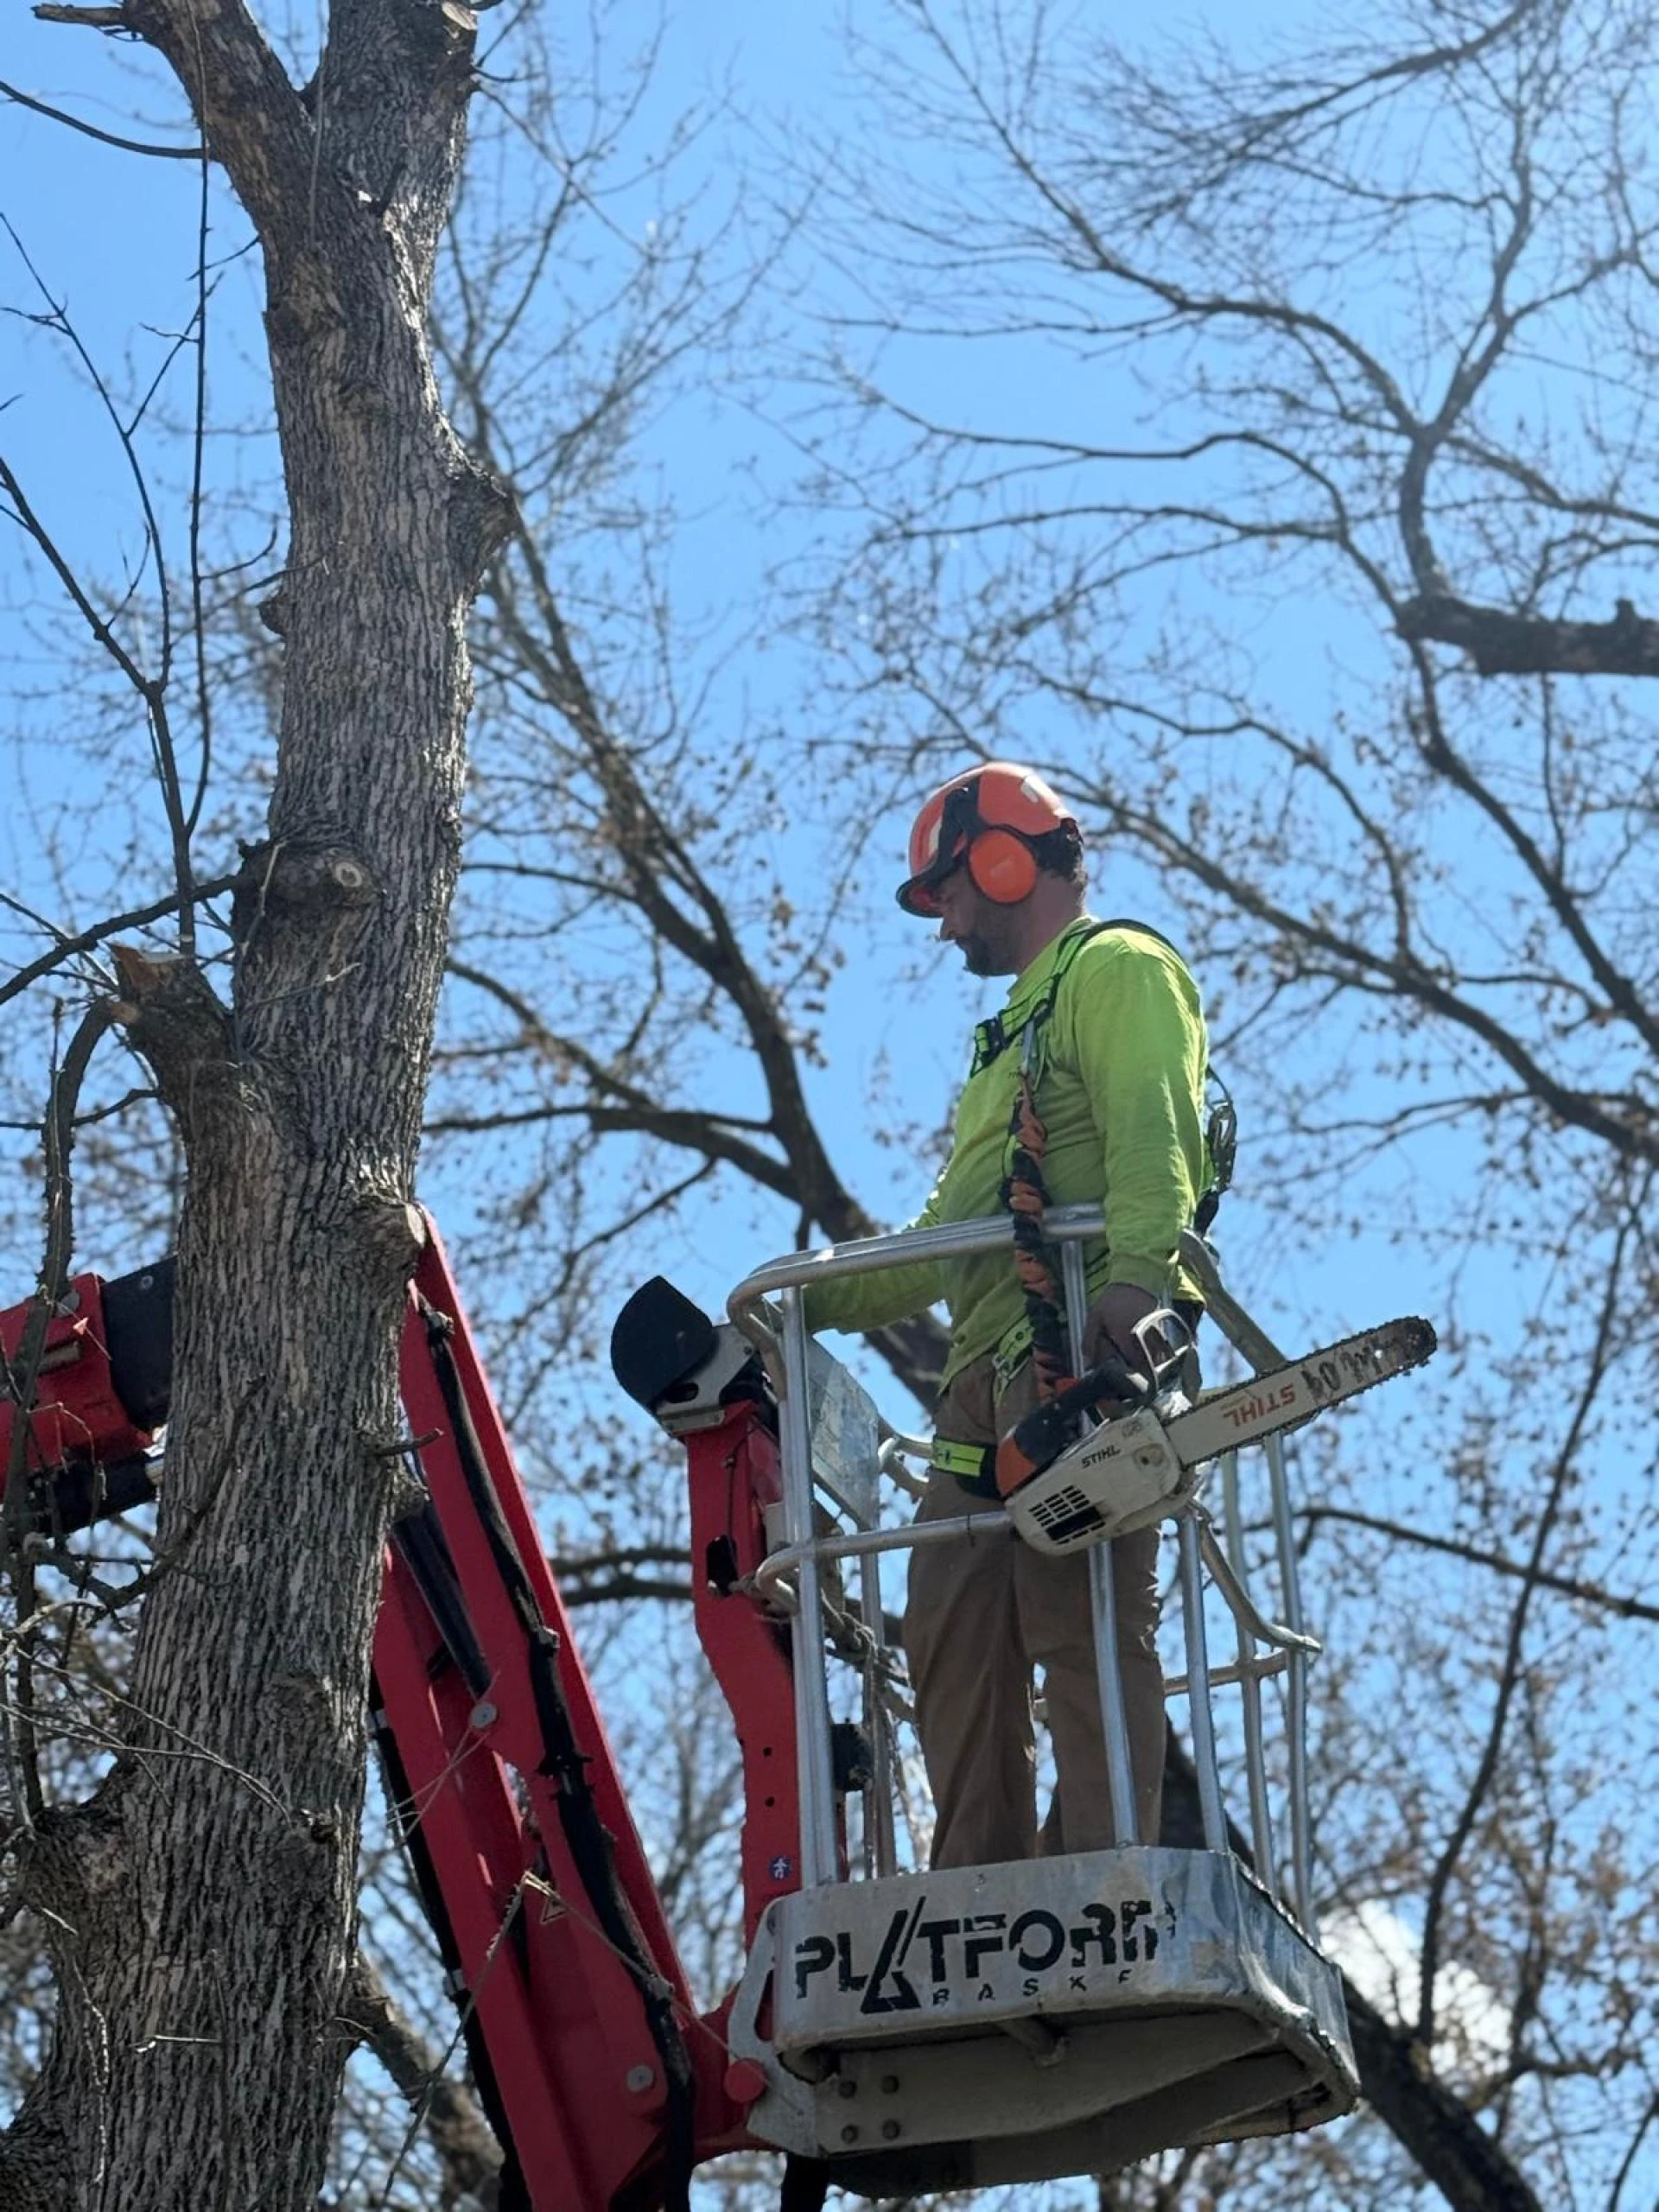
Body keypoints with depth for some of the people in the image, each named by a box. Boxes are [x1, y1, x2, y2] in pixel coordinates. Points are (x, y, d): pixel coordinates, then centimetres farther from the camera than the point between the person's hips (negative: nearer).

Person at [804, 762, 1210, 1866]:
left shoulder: (1118, 970, 4)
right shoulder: (1018, 1030, 34)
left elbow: (1154, 1135, -16)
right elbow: (947, 1238, 34)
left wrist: (1135, 1271, -32)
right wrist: (806, 1300, 28)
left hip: (1087, 1352, -10)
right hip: (989, 1372, 10)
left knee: (1080, 1620, -16)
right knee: (954, 1638, 3)